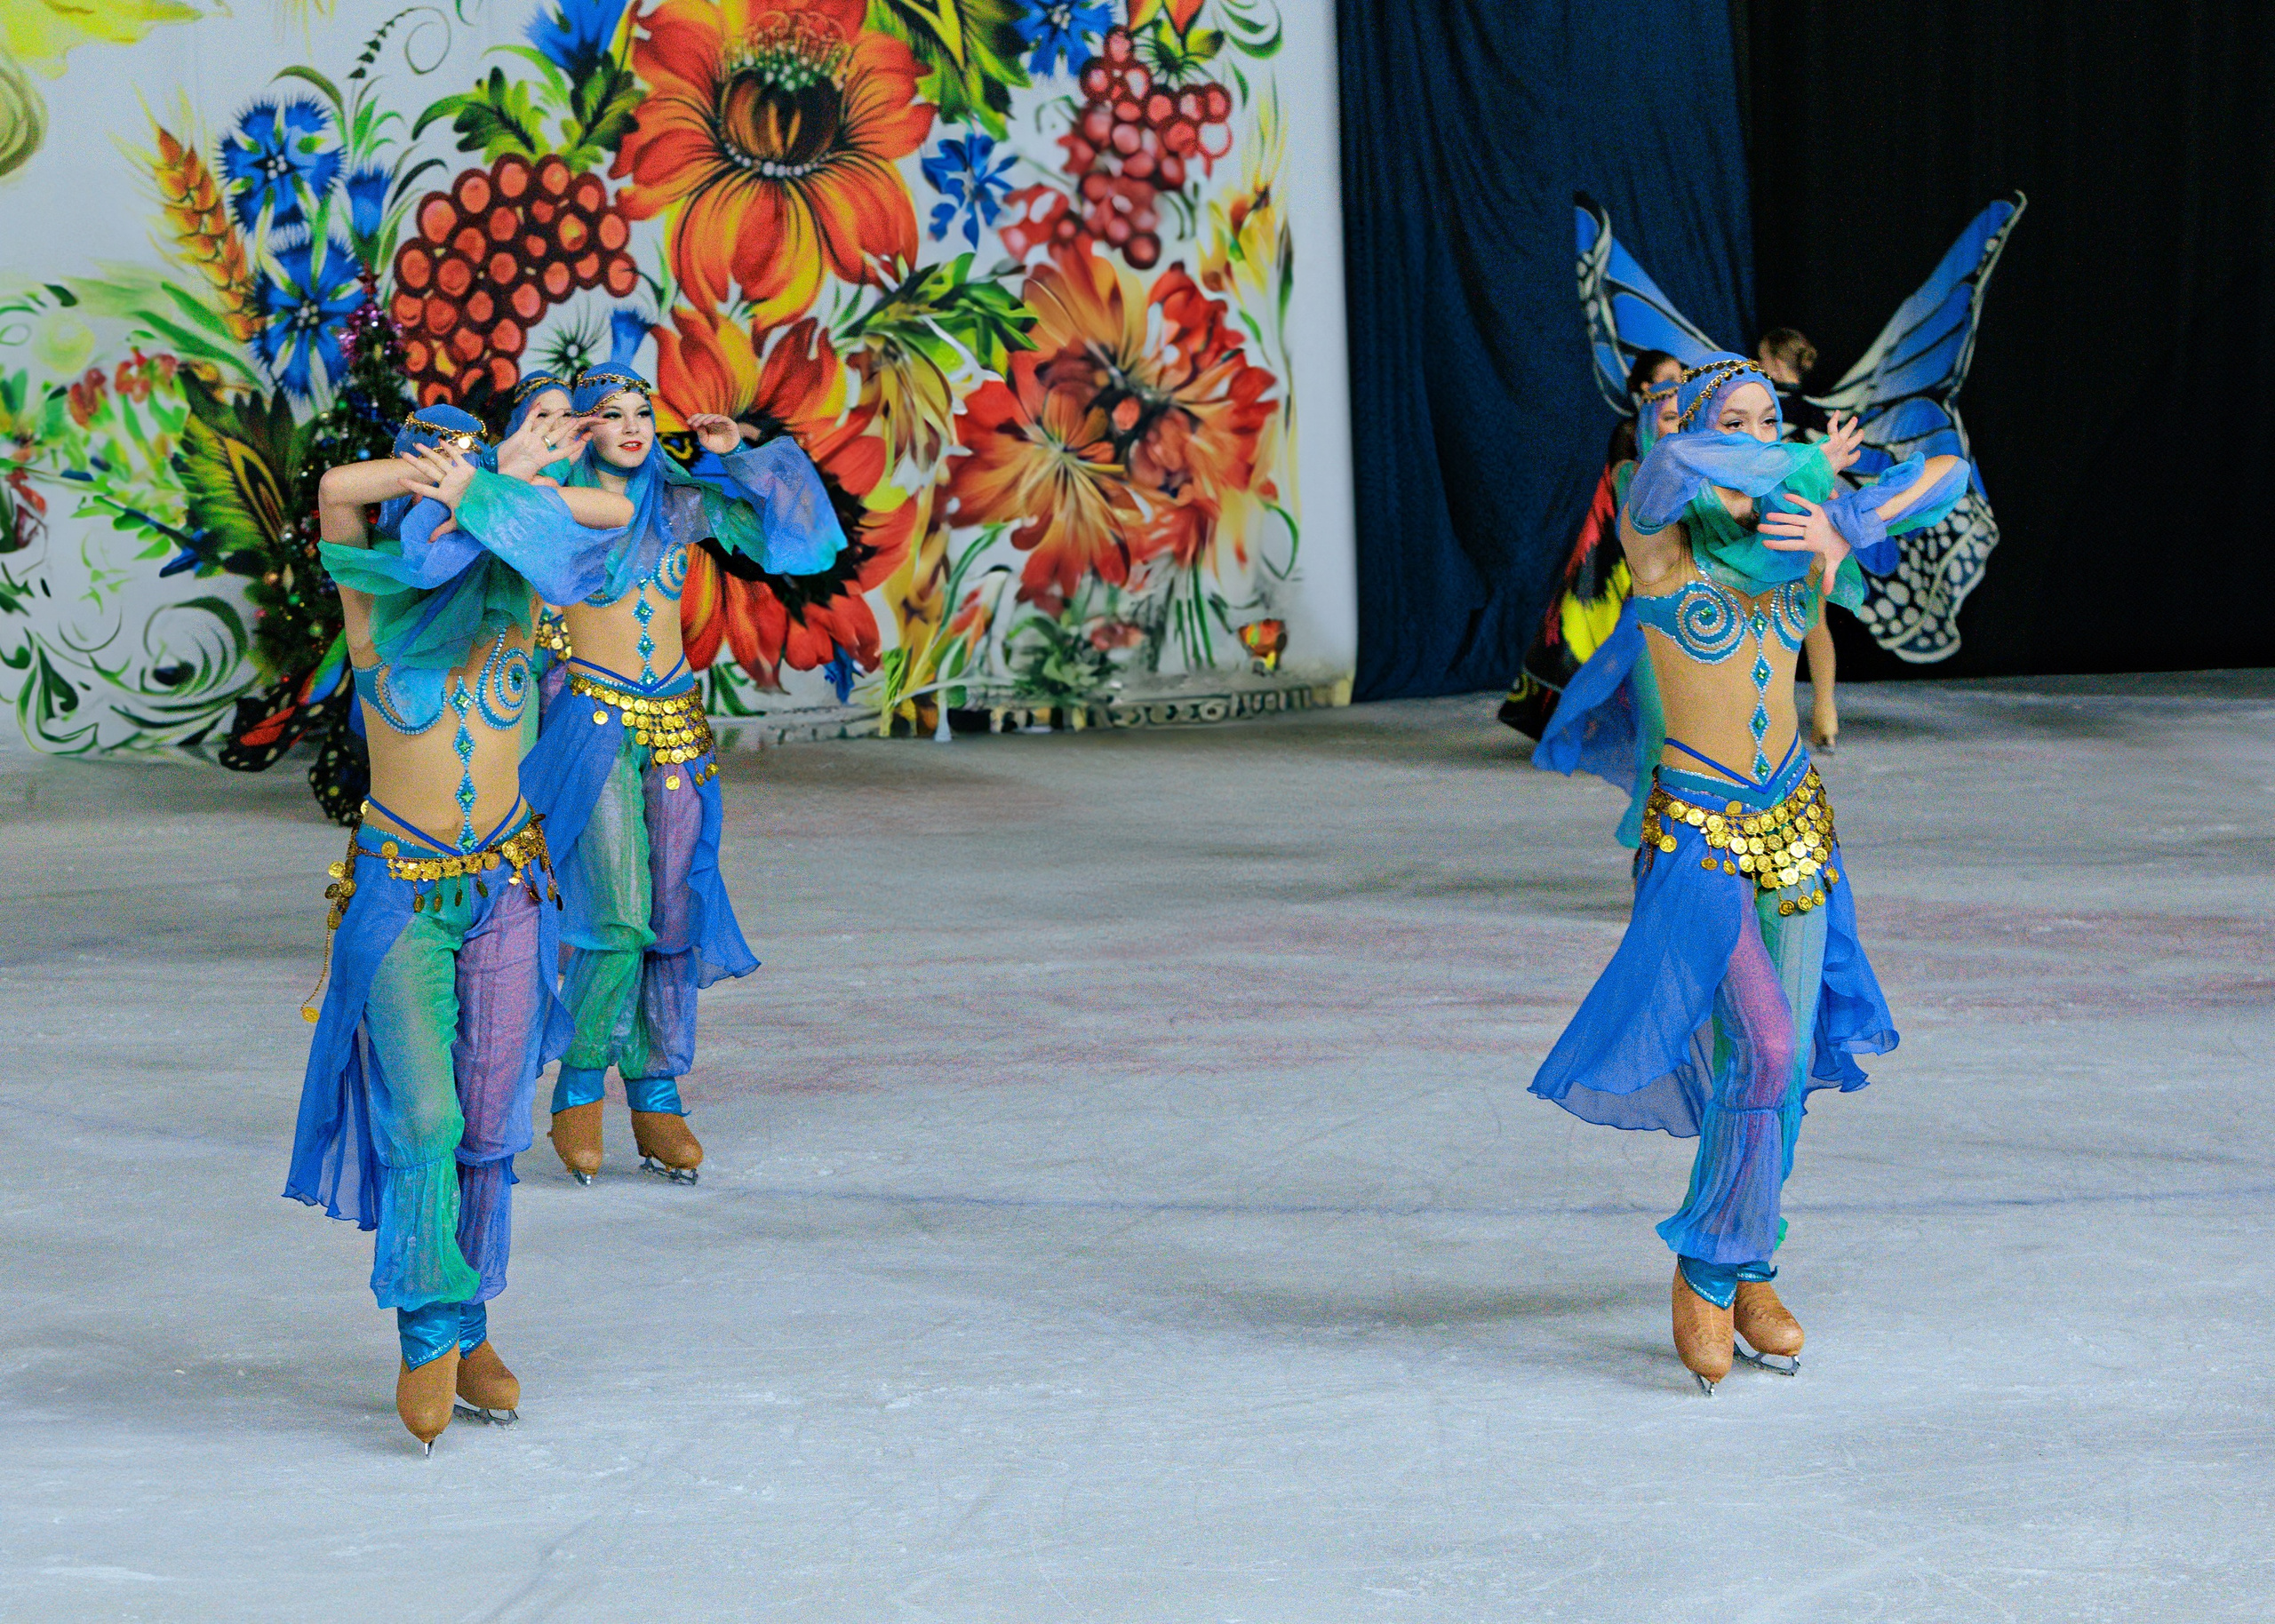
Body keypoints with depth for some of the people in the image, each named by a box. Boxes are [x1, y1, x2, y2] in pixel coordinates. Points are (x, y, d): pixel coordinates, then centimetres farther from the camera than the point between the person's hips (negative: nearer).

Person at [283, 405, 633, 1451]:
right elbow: (334, 489, -22)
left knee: (488, 1126, 6)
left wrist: (491, 489, -13)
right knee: (421, 1118, -13)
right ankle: (427, 1336, -4)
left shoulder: (509, 597, 1)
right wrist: (488, 470, -18)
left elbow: (613, 512, -5)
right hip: (397, 895, -3)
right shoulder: (377, 604, -6)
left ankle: (466, 1331, 17)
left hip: (505, 887, 3)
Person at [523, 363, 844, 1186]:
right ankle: (580, 1087, 2)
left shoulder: (681, 505, 10)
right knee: (617, 914, -14)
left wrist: (739, 456, 3)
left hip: (676, 724, 4)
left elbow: (794, 531, 10)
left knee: (674, 911, 3)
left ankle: (658, 1097, 11)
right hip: (591, 722, -4)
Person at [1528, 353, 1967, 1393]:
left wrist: (1845, 526, -12)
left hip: (1793, 820, 6)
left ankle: (1744, 1274, 26)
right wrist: (1811, 469, -22)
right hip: (1698, 832, -6)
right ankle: (1706, 1268, 1)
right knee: (1762, 1047, -18)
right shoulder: (1659, 541, -14)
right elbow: (1672, 465, -36)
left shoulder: (1802, 535, 1)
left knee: (1783, 1060, 9)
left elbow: (1948, 473, 7)